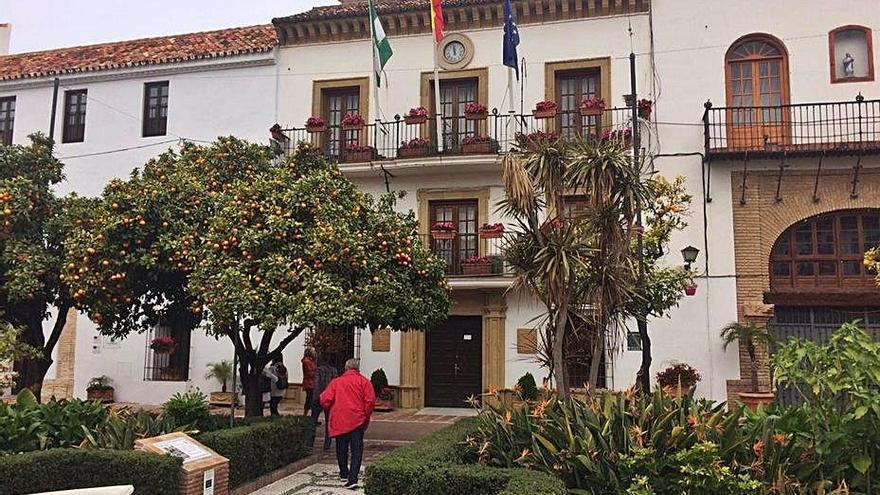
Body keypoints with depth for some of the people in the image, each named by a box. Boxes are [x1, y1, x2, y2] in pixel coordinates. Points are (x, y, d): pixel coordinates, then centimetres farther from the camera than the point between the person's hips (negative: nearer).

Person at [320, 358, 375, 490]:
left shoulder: (336, 382, 7)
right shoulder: (363, 381, 2)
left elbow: (325, 400, -1)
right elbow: (370, 400, -8)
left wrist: (331, 410, 19)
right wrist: (366, 416, 7)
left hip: (339, 421, 2)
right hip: (357, 420, -2)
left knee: (342, 449, 18)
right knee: (357, 450, -1)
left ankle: (344, 474, 33)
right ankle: (352, 478, -12)